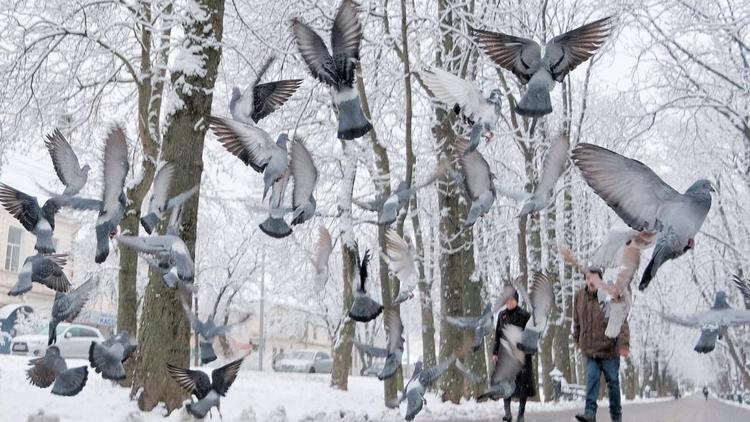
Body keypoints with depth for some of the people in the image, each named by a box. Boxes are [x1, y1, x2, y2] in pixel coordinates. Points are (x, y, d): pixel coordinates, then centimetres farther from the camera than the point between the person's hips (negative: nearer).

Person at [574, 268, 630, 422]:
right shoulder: (580, 296, 1)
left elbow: (621, 322, -18)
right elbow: (577, 320, 17)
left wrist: (624, 343, -27)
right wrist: (577, 338, 23)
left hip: (609, 349, -3)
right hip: (590, 350, 3)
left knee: (613, 382, 8)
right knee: (592, 379, -8)